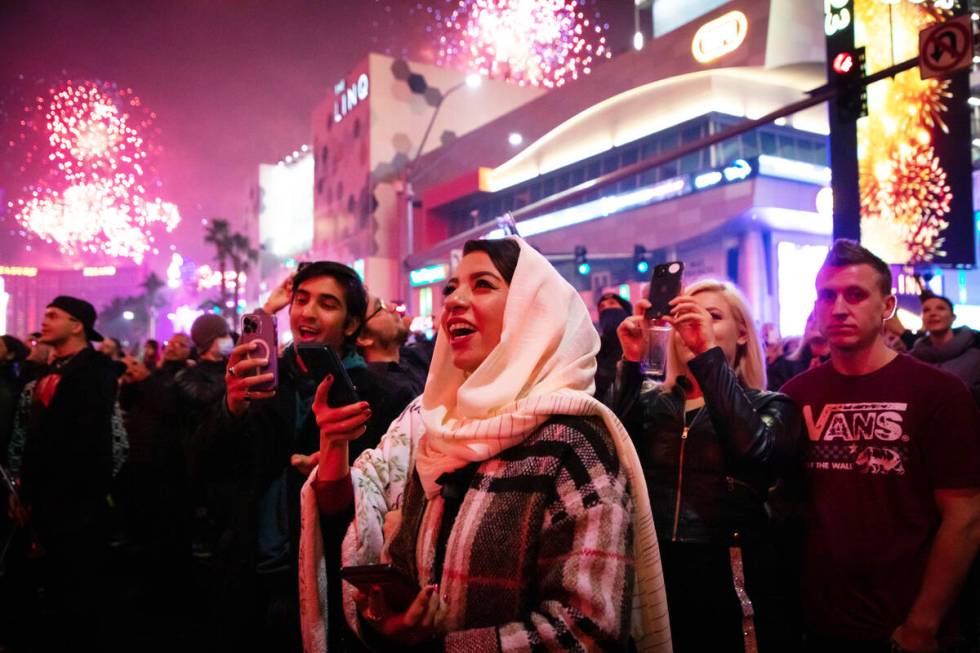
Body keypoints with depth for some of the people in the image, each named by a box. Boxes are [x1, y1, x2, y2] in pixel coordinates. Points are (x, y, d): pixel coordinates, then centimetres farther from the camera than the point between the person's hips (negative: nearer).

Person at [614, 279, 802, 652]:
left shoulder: (769, 407, 2)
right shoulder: (650, 401, 8)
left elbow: (754, 450, -21)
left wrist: (708, 353, -23)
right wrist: (630, 362, -17)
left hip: (730, 588, -2)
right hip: (652, 582, 2)